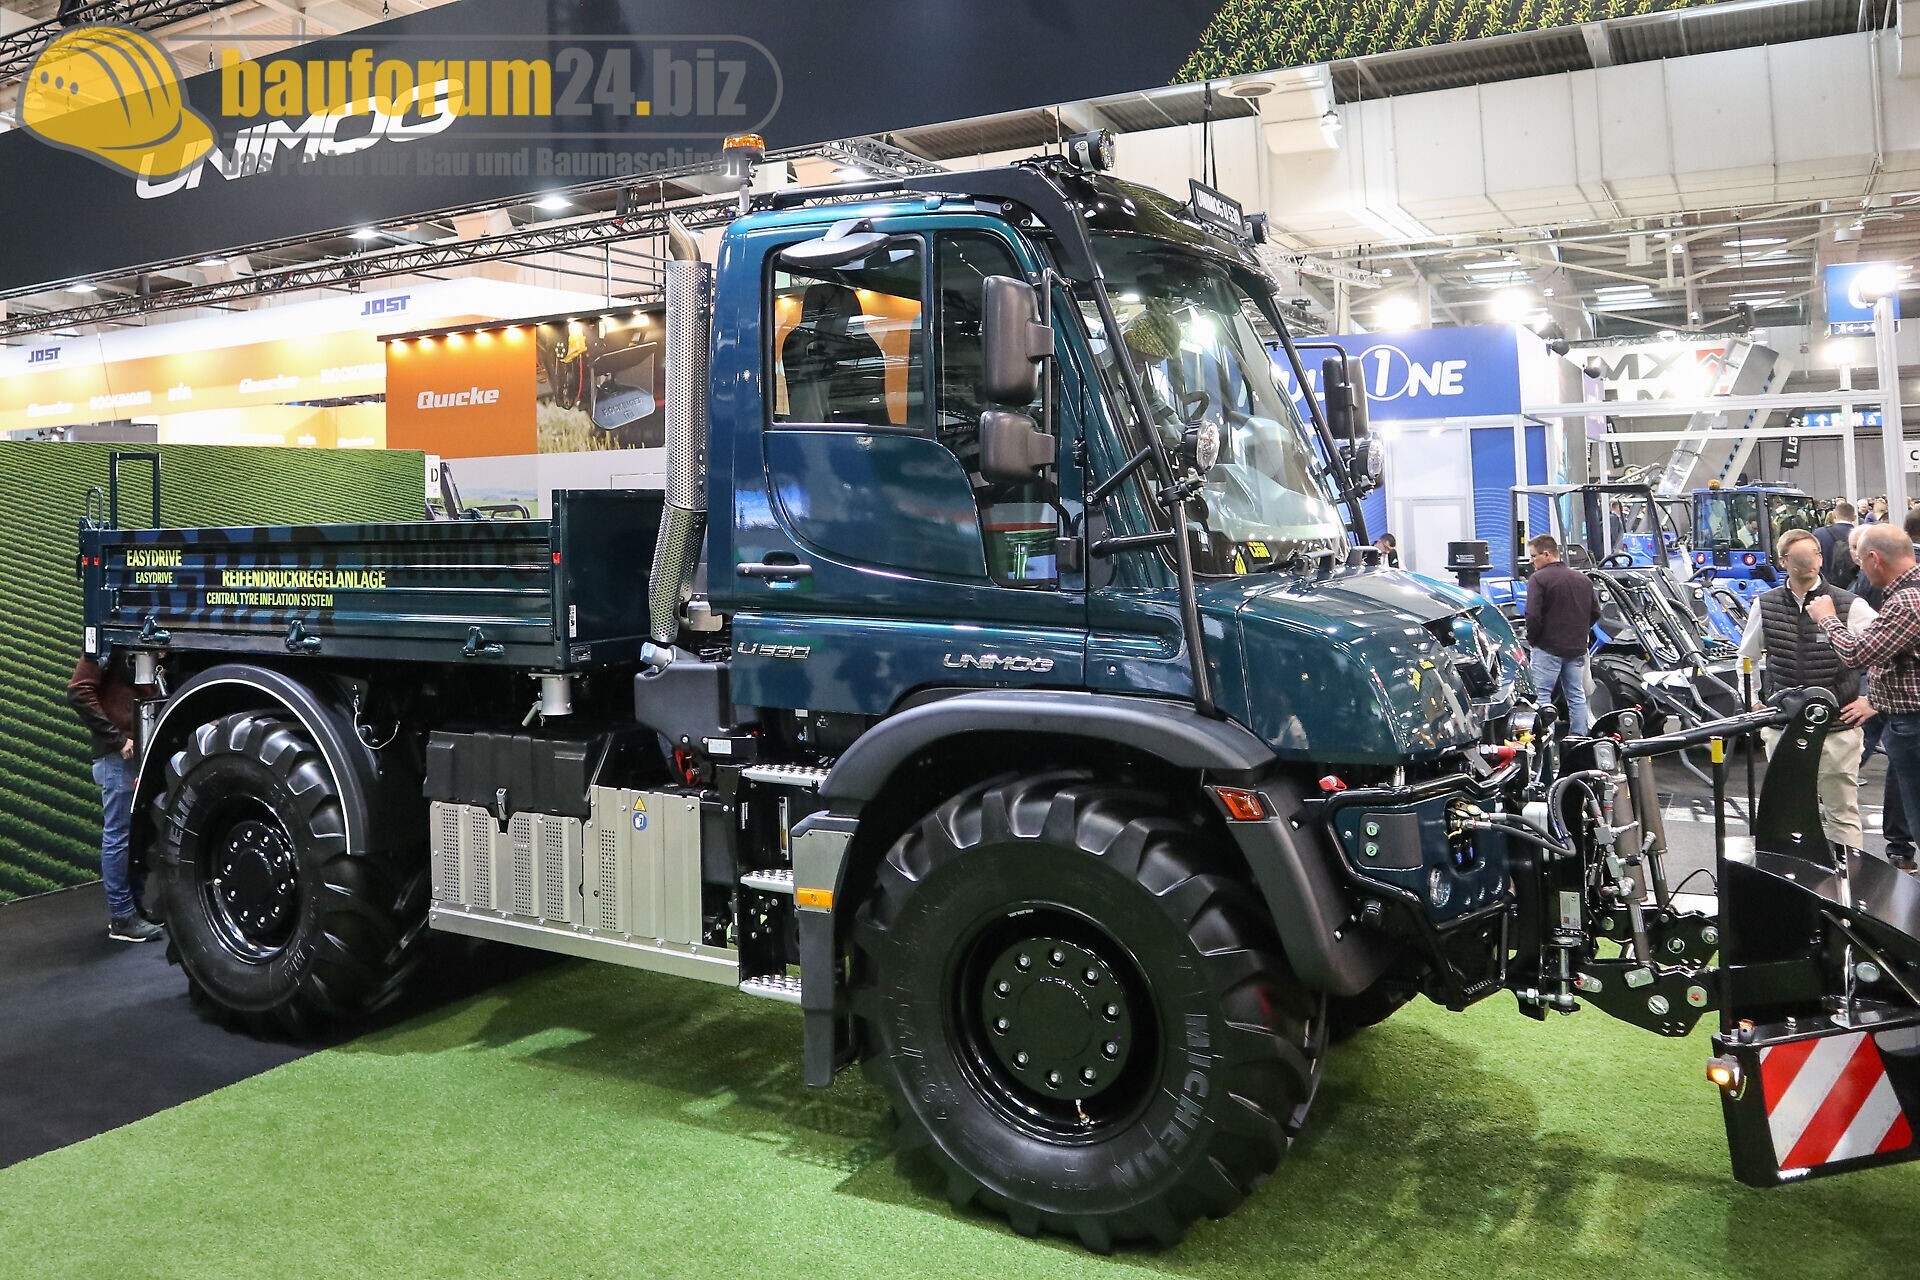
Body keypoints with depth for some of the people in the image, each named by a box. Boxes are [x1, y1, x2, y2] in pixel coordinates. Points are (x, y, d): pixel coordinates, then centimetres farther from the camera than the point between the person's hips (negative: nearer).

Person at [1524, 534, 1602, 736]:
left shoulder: (1539, 579, -11)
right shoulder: (1583, 579, 12)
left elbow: (1533, 615, -19)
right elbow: (1595, 612, 15)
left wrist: (1532, 638, -5)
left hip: (1548, 647, -7)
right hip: (1577, 648, 7)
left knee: (1542, 694, -4)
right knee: (1576, 695, 13)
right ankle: (1580, 737, 16)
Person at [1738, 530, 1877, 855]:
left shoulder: (1850, 606, -7)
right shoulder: (1765, 605, 3)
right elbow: (1746, 658, 18)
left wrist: (1873, 700, -3)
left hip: (1837, 730, -3)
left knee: (1842, 814, 5)